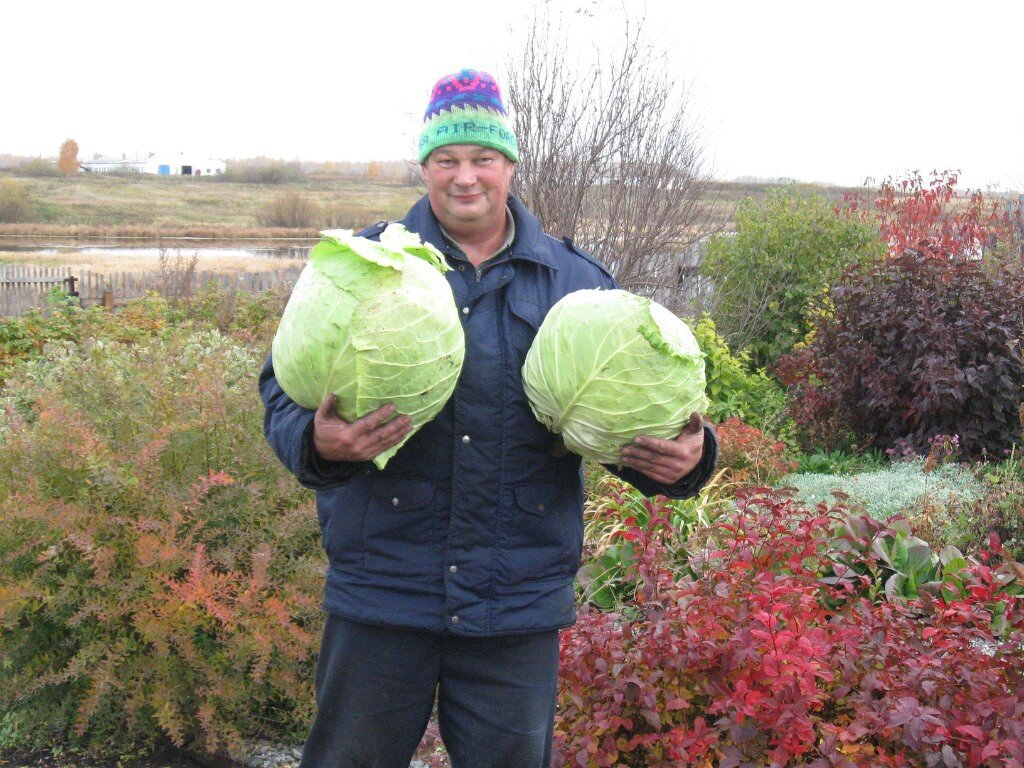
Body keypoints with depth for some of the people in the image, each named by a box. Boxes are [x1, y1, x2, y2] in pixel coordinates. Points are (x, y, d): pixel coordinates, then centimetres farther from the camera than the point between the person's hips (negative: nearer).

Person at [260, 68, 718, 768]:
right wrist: (316, 440, -23)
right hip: (381, 593, -1)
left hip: (522, 602, 1)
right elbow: (285, 384, -1)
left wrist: (686, 456, -13)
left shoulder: (577, 281, 7)